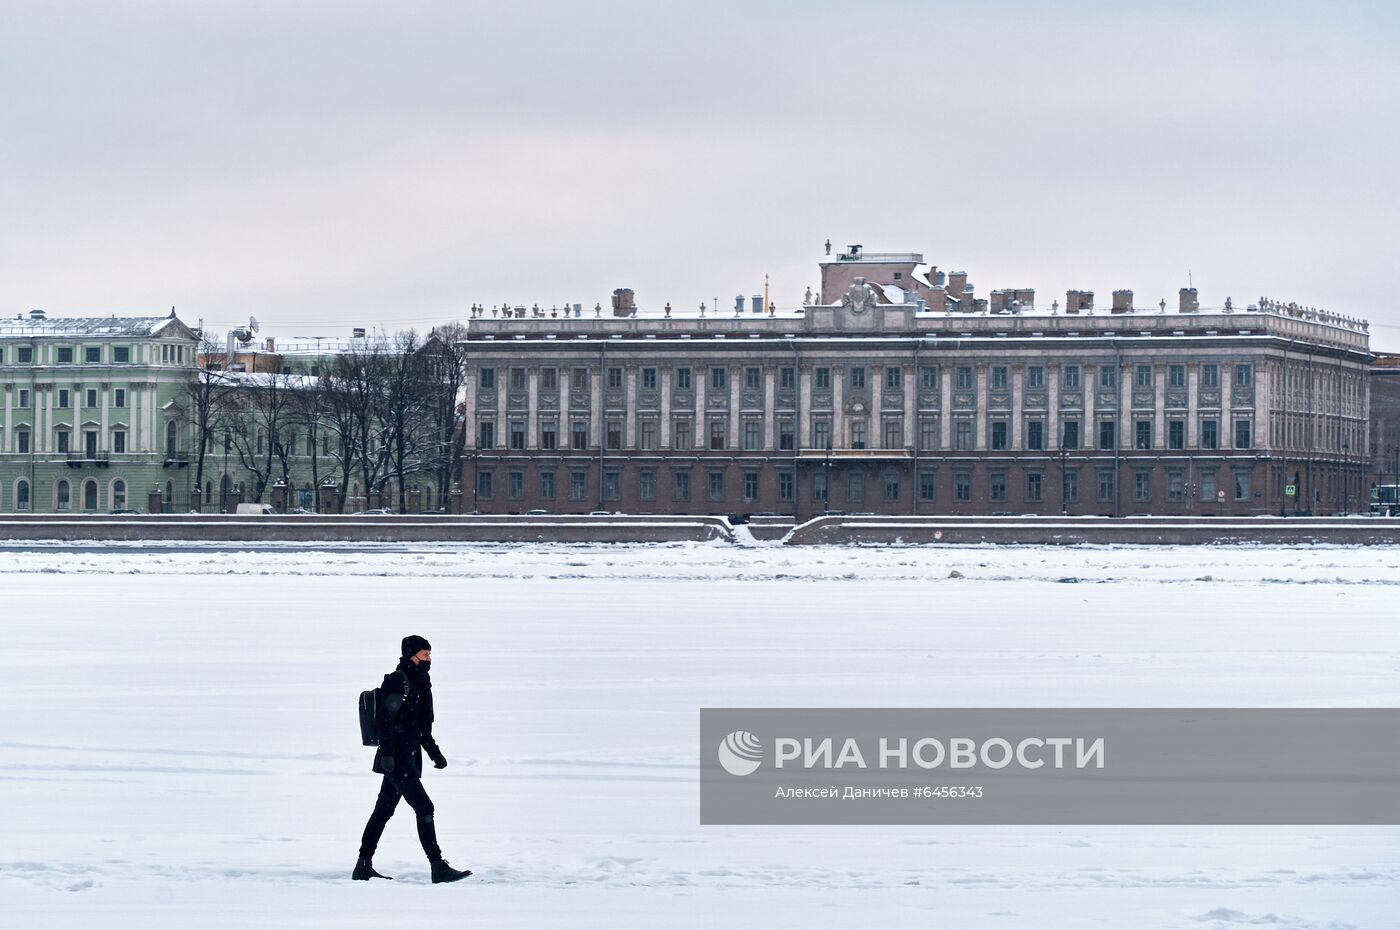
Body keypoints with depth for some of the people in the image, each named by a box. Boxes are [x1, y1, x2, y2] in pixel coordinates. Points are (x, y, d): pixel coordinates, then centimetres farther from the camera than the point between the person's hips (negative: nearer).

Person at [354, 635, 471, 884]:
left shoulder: (417, 682, 19)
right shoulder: (397, 680, -11)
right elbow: (385, 719, -19)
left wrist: (434, 752, 23)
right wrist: (387, 753, -26)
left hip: (408, 758, 10)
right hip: (397, 760, -10)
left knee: (383, 811, 11)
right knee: (424, 807, -12)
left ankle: (364, 867, 15)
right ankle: (438, 868, -13)